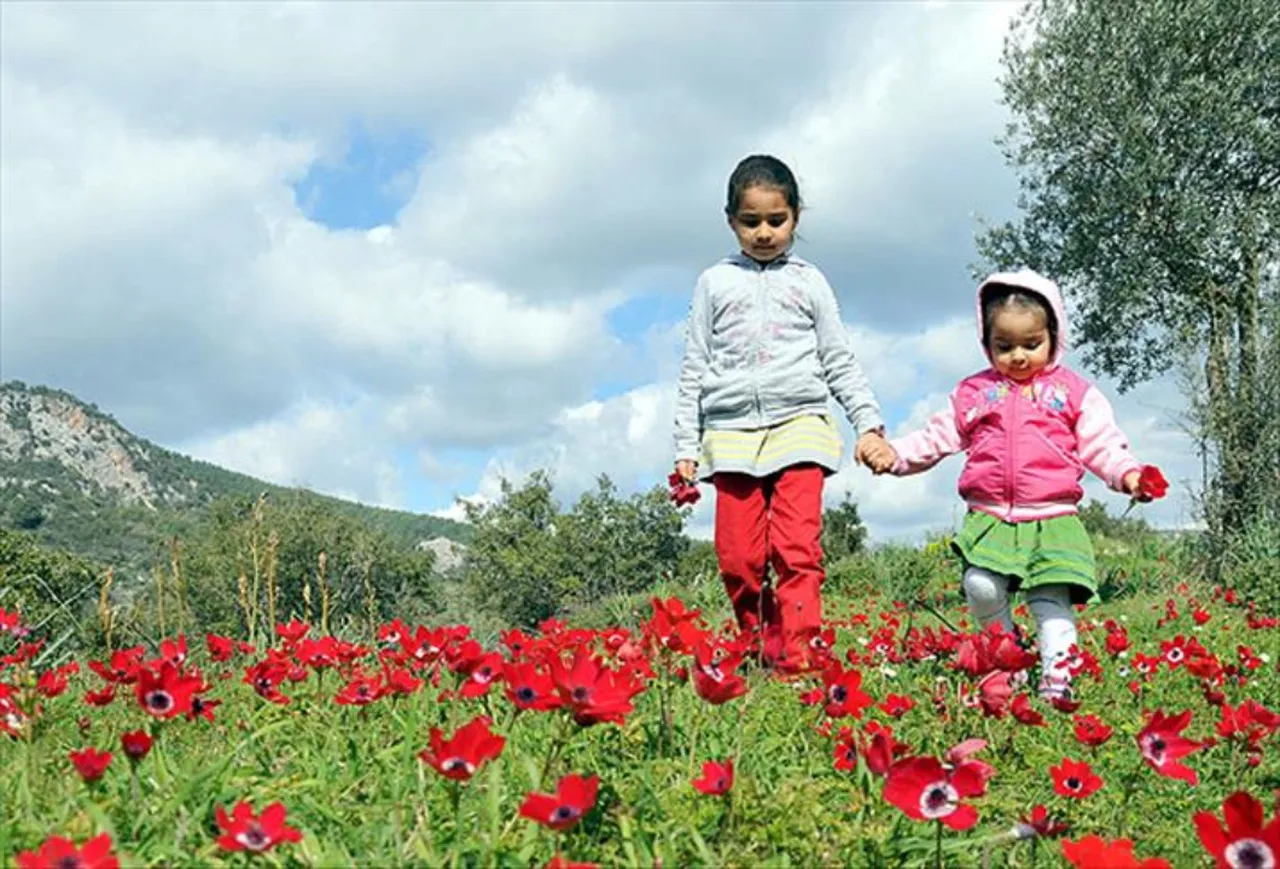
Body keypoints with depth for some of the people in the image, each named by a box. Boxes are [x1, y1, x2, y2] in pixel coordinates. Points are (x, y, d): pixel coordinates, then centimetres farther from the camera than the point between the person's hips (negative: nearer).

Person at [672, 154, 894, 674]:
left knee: (798, 550, -14)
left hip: (799, 425, -1)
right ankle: (762, 652, 9)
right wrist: (686, 446, 8)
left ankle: (798, 659, -14)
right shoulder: (714, 283, 15)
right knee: (739, 558, -4)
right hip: (732, 433, 1)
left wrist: (870, 425, 4)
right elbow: (694, 370, 14)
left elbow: (840, 364, 15)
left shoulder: (809, 282, 15)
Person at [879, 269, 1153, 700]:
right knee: (981, 587, -18)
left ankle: (1057, 675, -5)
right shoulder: (973, 393, 14)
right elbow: (937, 437, 15)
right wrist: (894, 453, 2)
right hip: (989, 518, 1)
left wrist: (1127, 473, -14)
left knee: (1052, 599, -8)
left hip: (1052, 518, -1)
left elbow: (1100, 442, 4)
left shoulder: (1073, 391, 9)